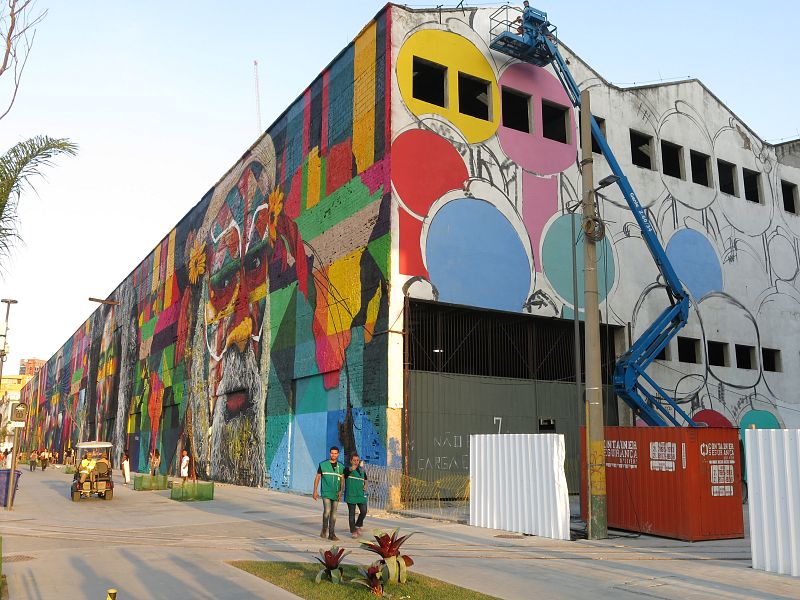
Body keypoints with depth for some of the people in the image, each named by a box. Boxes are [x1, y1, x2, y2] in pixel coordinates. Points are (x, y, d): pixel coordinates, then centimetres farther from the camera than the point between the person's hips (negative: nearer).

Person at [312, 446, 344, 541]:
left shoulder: (341, 466, 7)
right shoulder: (323, 464, 0)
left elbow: (342, 480, 7)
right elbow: (317, 478, 4)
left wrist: (341, 491, -8)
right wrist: (315, 491, -1)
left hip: (336, 494, 3)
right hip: (326, 493, -3)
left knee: (333, 514, 5)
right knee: (327, 511, -17)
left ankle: (331, 534, 12)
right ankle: (324, 530, 1)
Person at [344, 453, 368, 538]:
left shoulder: (362, 470, 12)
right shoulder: (348, 470, -5)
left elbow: (365, 480, 23)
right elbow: (351, 469, -30)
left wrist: (365, 486, 1)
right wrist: (360, 466, -47)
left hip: (361, 495, 4)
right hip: (351, 495, -4)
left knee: (364, 511, -2)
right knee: (352, 513, 3)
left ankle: (358, 525, 21)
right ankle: (353, 530, 14)